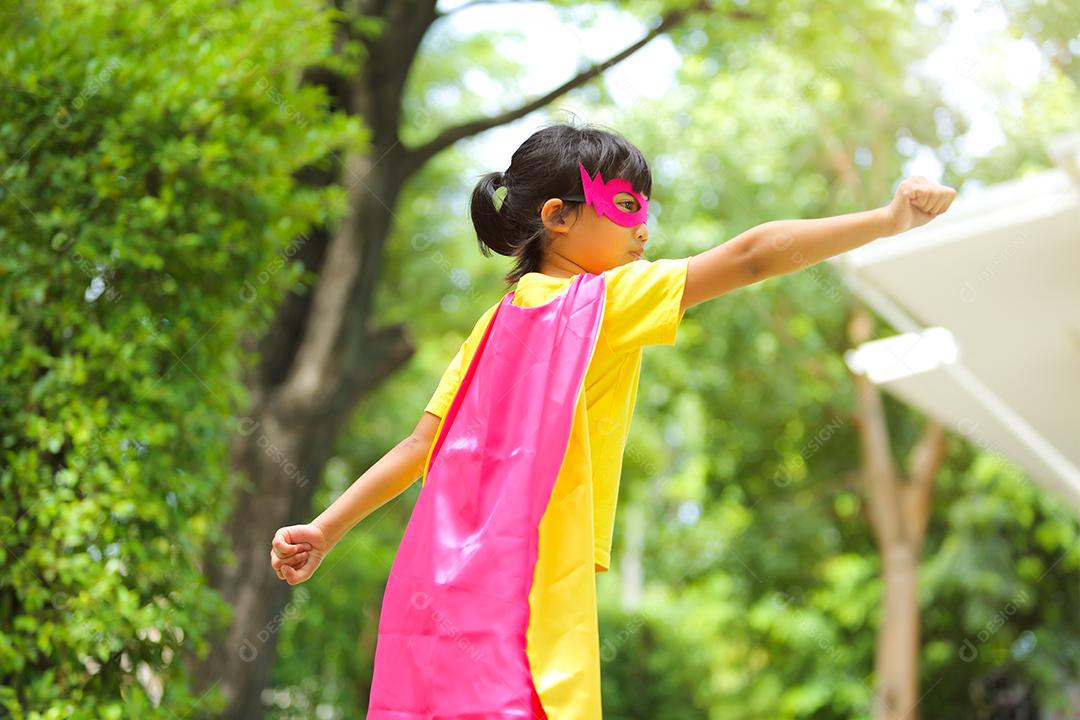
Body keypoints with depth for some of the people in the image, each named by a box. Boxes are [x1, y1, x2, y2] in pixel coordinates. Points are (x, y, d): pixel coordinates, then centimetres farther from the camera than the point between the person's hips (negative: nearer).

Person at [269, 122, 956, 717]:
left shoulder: (500, 320, 16)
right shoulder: (603, 301, -5)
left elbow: (423, 443, 15)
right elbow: (751, 255, -10)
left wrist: (325, 529, 20)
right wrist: (891, 218, -10)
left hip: (440, 591, 8)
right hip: (524, 599, -8)